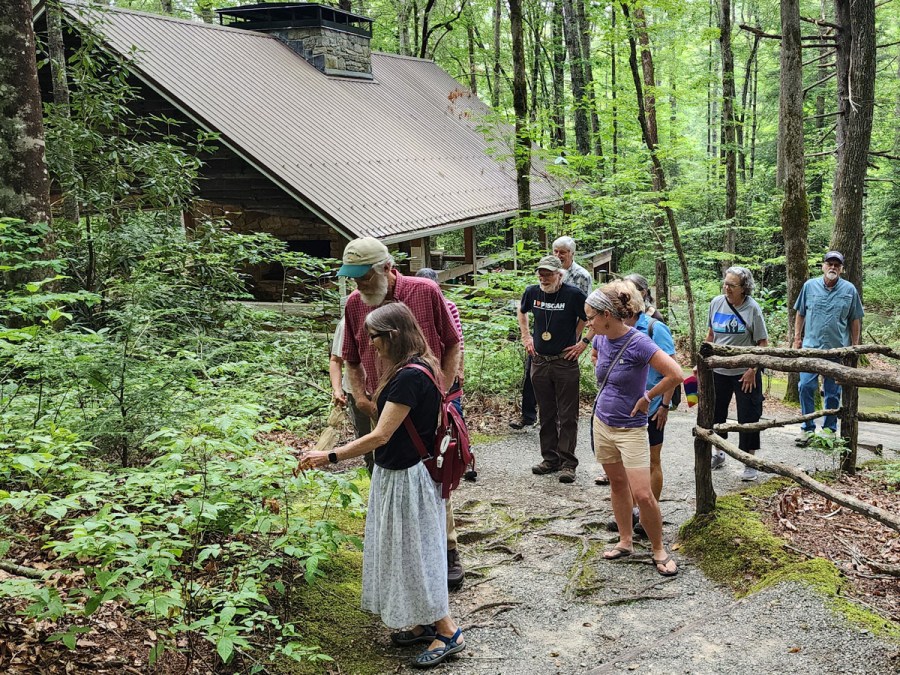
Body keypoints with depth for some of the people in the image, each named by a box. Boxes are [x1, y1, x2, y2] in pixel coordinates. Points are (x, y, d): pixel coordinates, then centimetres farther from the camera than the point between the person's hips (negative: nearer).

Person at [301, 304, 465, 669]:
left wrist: (329, 457, -22)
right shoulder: (418, 369, 6)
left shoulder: (409, 377, -25)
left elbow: (380, 436, -26)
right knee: (404, 550, 18)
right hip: (399, 474, 10)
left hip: (407, 478, -10)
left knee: (413, 553, 1)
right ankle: (424, 623, 29)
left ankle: (448, 632, 12)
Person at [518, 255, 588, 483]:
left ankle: (568, 463, 4)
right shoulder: (532, 292, 1)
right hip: (539, 362, 4)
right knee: (546, 414, 13)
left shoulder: (573, 294, -12)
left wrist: (583, 343, -5)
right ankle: (550, 458, 23)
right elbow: (521, 312, 23)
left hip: (565, 363, -4)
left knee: (567, 415, -1)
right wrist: (526, 337, 15)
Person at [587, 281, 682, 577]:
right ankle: (625, 541, 31)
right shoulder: (602, 339, -3)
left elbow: (675, 374, -29)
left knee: (642, 494, -7)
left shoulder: (637, 342, -24)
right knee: (617, 483, 18)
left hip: (630, 428, -7)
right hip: (602, 422, 7)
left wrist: (646, 398, -16)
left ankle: (659, 550, 13)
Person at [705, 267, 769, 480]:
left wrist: (752, 369, -14)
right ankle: (718, 454, 35)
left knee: (748, 417, 2)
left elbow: (762, 343, -9)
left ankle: (750, 463, 15)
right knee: (716, 413, 15)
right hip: (718, 370, 5)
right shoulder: (716, 303, -1)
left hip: (745, 372, -4)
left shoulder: (752, 309, -13)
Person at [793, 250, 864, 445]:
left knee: (833, 392, 8)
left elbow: (855, 320, 6)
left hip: (837, 349, 0)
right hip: (811, 347, 0)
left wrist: (855, 347, 5)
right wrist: (797, 337, 7)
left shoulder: (849, 290, 1)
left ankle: (829, 429, 20)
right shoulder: (810, 286, 2)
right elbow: (800, 314, 10)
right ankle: (808, 428, 6)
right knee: (806, 387, -5)